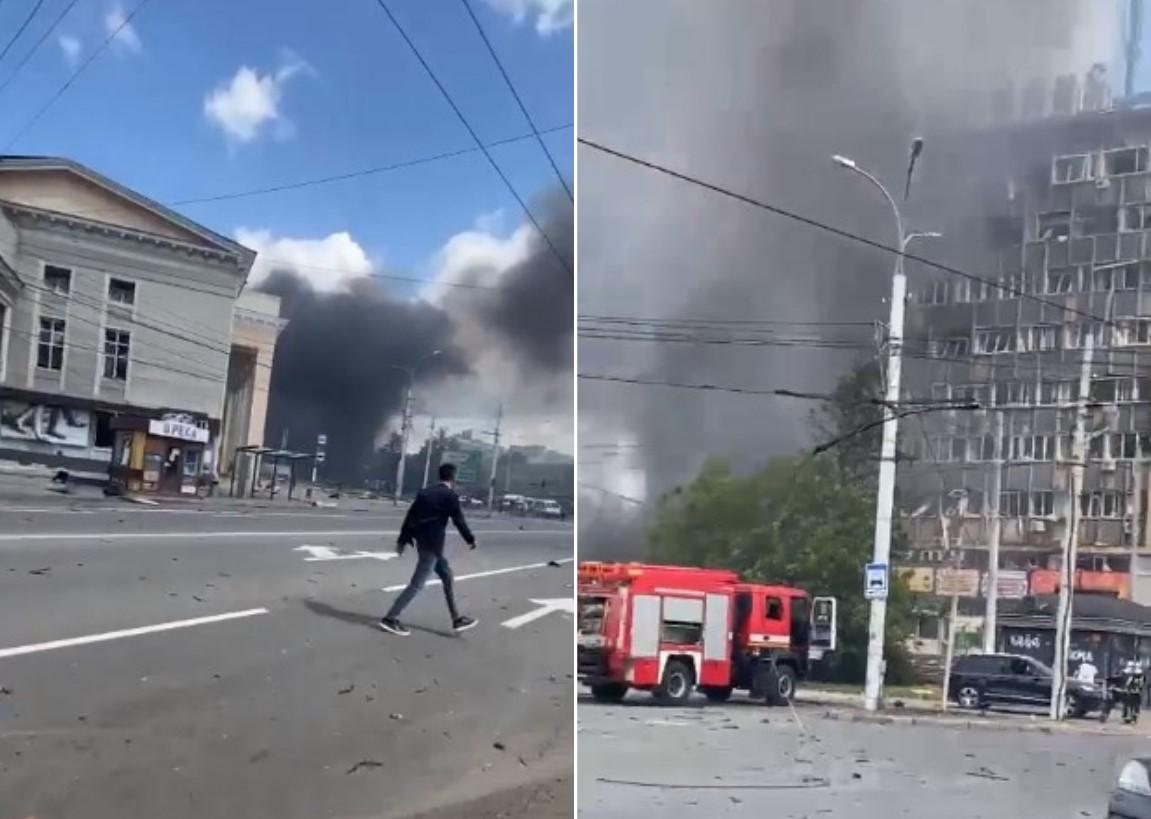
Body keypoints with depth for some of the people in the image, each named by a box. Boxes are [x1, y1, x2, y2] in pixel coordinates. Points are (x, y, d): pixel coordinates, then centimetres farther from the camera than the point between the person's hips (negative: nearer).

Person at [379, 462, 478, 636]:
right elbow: (459, 521, -8)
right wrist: (471, 539, 7)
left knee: (447, 576, 18)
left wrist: (403, 540, 12)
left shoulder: (425, 492, 10)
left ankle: (457, 619, 22)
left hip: (422, 542, 9)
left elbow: (410, 516, 9)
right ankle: (391, 618, -4)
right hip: (432, 545, -9)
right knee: (417, 584, -4)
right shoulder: (450, 496, -10)